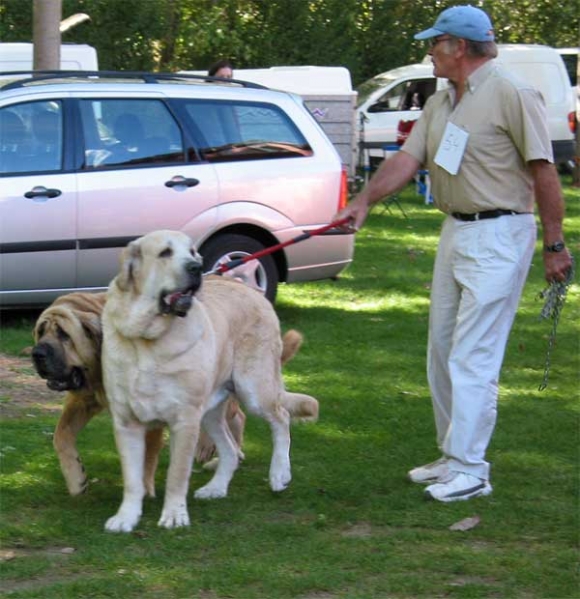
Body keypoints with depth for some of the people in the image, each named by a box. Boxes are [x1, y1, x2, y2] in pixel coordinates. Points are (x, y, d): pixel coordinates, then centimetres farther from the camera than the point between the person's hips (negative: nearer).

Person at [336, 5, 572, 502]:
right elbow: (407, 158, 6)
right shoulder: (440, 104, 13)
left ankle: (470, 469, -7)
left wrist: (555, 245, -14)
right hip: (455, 232, 9)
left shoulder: (512, 95, -13)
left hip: (499, 236, -9)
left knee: (473, 355, -11)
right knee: (442, 351, 13)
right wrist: (364, 202, -8)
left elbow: (544, 171, -13)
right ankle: (453, 455, 22)